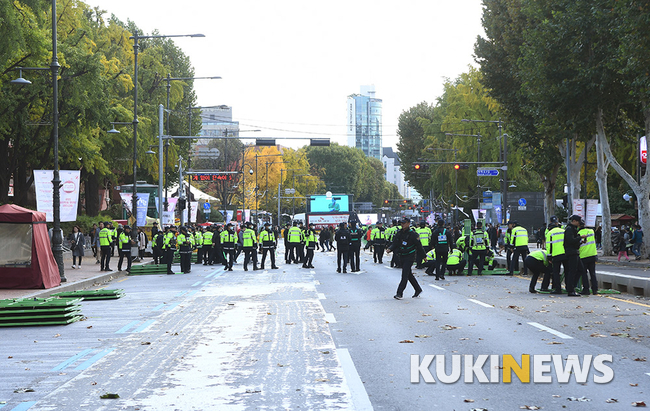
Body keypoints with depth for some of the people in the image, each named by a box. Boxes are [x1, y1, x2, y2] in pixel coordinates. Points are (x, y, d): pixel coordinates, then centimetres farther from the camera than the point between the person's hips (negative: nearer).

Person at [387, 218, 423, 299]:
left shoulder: (412, 234, -12)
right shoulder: (399, 233, 7)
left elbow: (419, 246, -7)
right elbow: (394, 244, 7)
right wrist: (390, 249, -14)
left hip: (410, 257, -7)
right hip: (402, 256, 7)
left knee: (405, 275, -12)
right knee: (409, 275, 14)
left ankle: (400, 293, -15)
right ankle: (418, 290, 28)